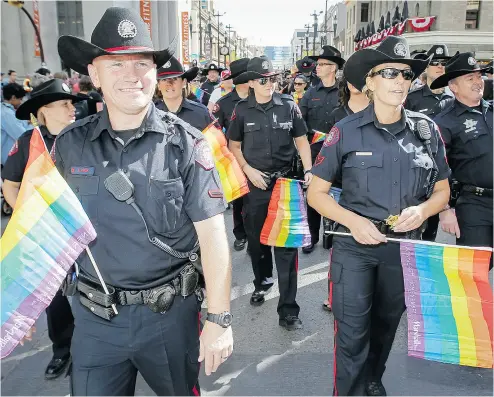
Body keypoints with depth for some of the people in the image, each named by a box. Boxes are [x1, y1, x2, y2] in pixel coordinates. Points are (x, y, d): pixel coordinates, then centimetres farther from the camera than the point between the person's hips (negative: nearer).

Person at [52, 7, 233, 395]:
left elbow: (211, 233, -11)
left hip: (171, 312, -1)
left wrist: (220, 319, -12)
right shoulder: (70, 144, -2)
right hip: (95, 317, 2)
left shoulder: (185, 143, -10)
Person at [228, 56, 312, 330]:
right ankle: (262, 282, 41)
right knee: (256, 237, 15)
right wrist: (248, 170, -6)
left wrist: (308, 170, -8)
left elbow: (301, 141, 5)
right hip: (255, 182, 2)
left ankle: (288, 309, 5)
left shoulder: (288, 105, -2)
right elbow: (233, 146, 8)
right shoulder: (242, 110, 0)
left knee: (287, 243, -2)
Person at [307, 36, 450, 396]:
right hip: (354, 246, -3)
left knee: (386, 324, 22)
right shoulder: (346, 131, -9)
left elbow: (442, 191, 8)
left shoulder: (427, 130, -2)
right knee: (352, 332, 2)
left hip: (404, 246, 3)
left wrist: (422, 210, -14)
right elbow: (316, 193, -5)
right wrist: (353, 221, -21)